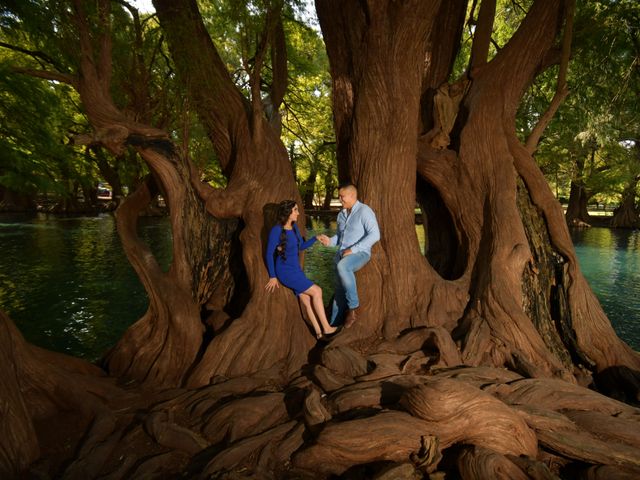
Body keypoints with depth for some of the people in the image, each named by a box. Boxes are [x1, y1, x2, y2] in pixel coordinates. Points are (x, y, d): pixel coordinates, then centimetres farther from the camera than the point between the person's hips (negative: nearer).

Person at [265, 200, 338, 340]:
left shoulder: (294, 227, 4)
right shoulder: (276, 230, -17)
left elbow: (301, 246, 18)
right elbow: (269, 253, -11)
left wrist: (316, 238, 5)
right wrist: (273, 276, -9)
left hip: (296, 270, 7)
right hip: (285, 272, -7)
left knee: (307, 301, 0)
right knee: (317, 291, -7)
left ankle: (319, 333, 5)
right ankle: (326, 327, 3)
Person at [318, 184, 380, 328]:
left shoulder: (364, 211, -8)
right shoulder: (341, 214, 16)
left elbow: (374, 235, -18)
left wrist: (353, 249, -22)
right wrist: (330, 241, 3)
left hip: (359, 253, -7)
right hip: (342, 255, 7)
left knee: (342, 266, -37)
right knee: (339, 290, 3)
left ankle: (354, 307, -22)